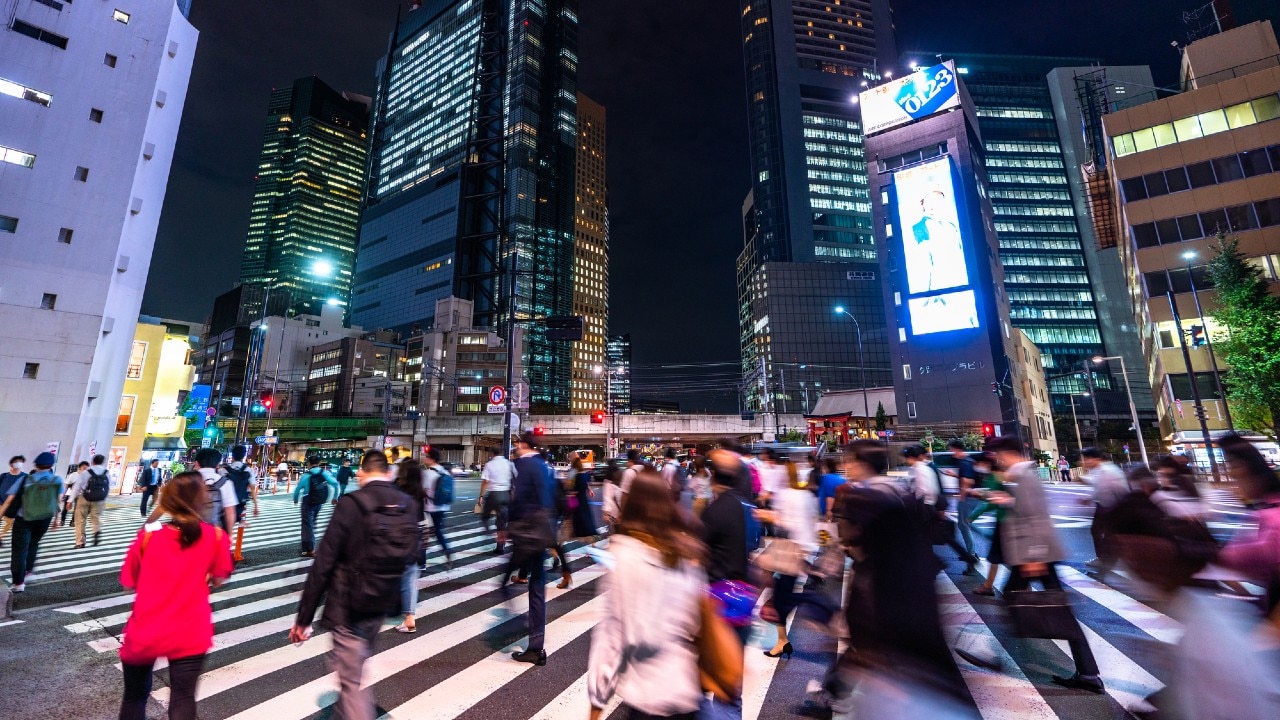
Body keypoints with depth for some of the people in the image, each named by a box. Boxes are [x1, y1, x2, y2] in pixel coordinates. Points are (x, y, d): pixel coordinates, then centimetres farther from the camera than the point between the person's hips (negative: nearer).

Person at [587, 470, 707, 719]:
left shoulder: (625, 556, -16)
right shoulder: (689, 550, -4)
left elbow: (612, 628, -14)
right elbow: (701, 621, 3)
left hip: (646, 690, -4)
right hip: (688, 687, 5)